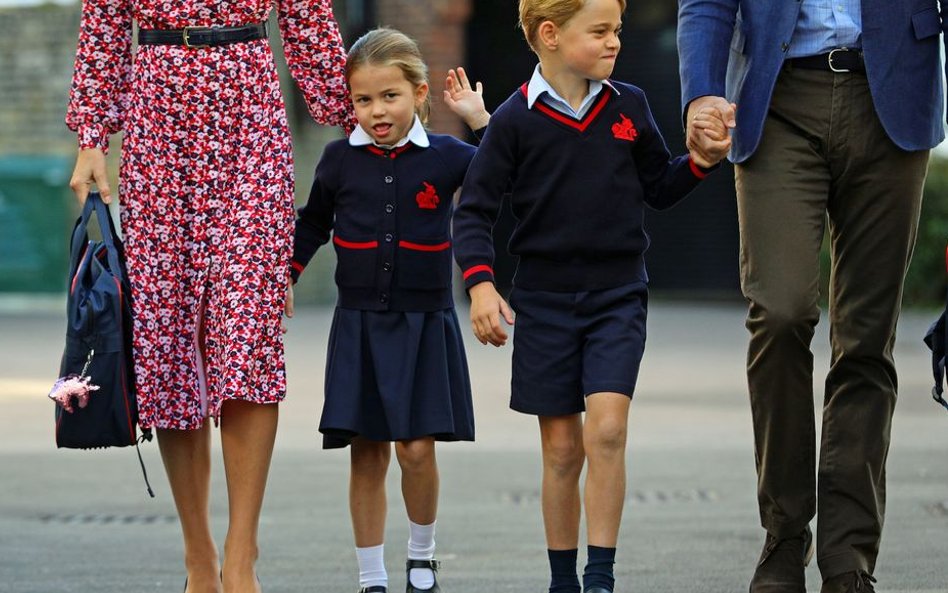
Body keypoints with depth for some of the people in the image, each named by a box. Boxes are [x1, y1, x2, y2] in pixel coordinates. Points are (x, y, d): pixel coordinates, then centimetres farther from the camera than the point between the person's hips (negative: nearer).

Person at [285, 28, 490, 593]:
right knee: (367, 455, 2)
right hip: (359, 327, 1)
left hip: (425, 324, -1)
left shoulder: (445, 157, -3)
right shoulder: (340, 159, 2)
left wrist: (481, 119, -14)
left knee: (416, 449, -7)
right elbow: (313, 224, 17)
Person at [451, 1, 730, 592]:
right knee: (561, 448, 5)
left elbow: (660, 189, 15)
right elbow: (474, 211, -3)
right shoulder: (516, 119, -5)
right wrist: (481, 283, -16)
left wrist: (703, 160, -3)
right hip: (544, 300, -1)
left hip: (618, 296, 1)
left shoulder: (629, 106, 4)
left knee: (606, 429, -16)